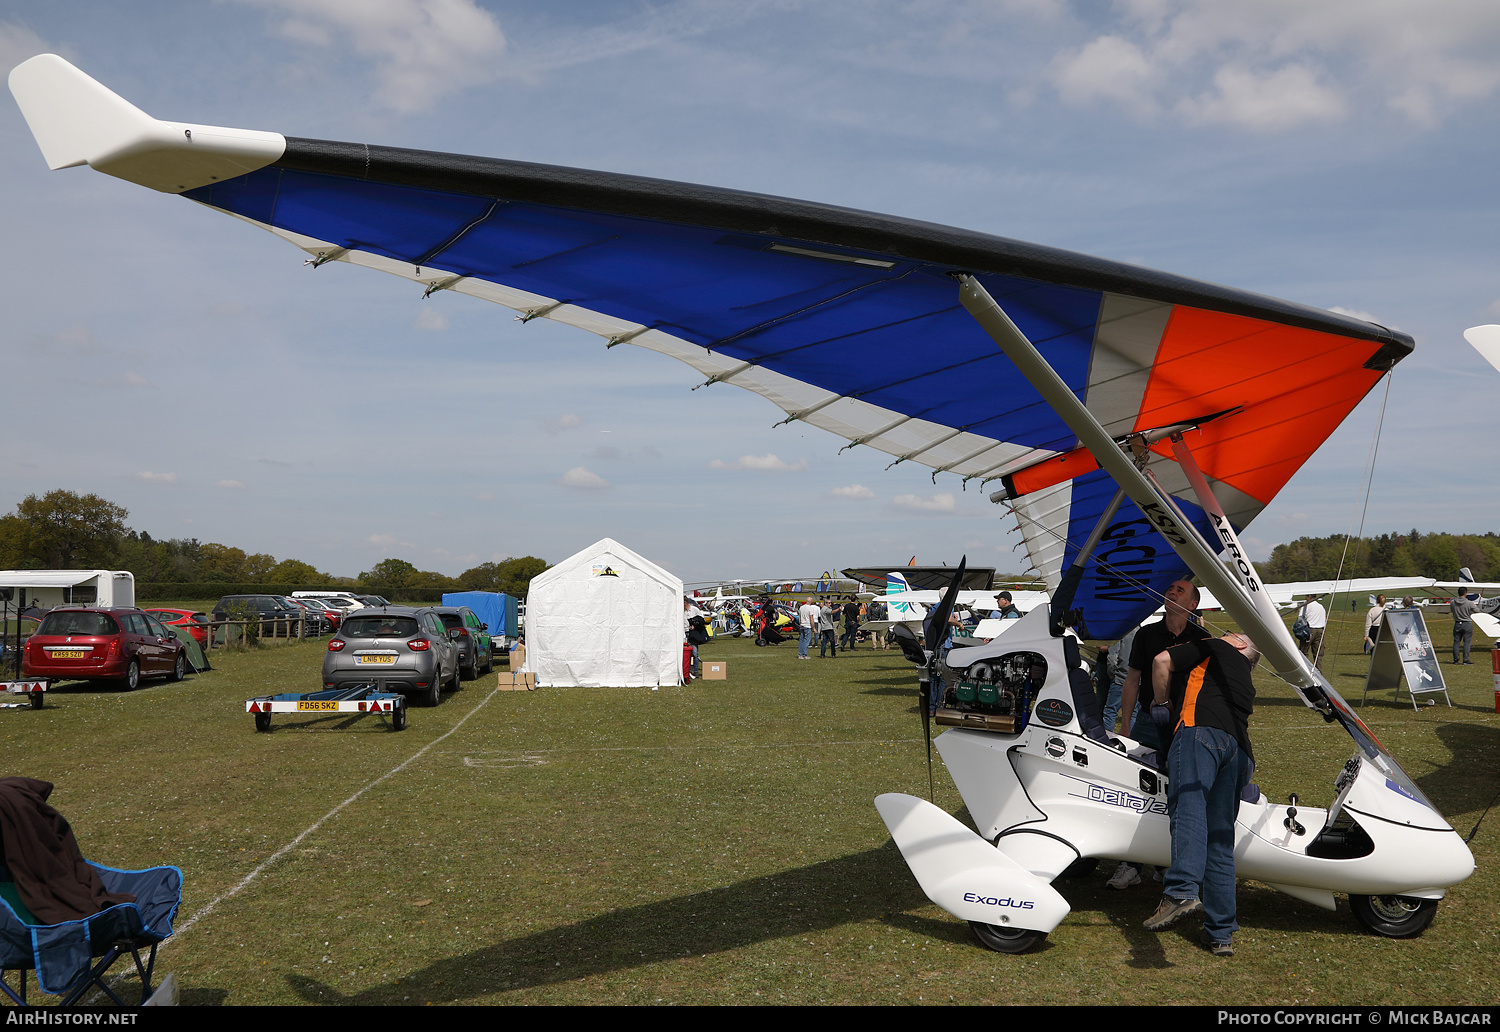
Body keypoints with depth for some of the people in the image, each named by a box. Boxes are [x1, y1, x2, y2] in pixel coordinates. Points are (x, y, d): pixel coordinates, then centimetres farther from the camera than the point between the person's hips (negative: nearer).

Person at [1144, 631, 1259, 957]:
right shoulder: (1247, 683, 40)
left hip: (1201, 729, -6)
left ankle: (1182, 890, -47)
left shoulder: (1215, 648, 22)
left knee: (1188, 806, -25)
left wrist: (1162, 701, 23)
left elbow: (1162, 661, 9)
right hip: (1240, 751, 6)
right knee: (1221, 840, 6)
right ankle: (1221, 933, 3)